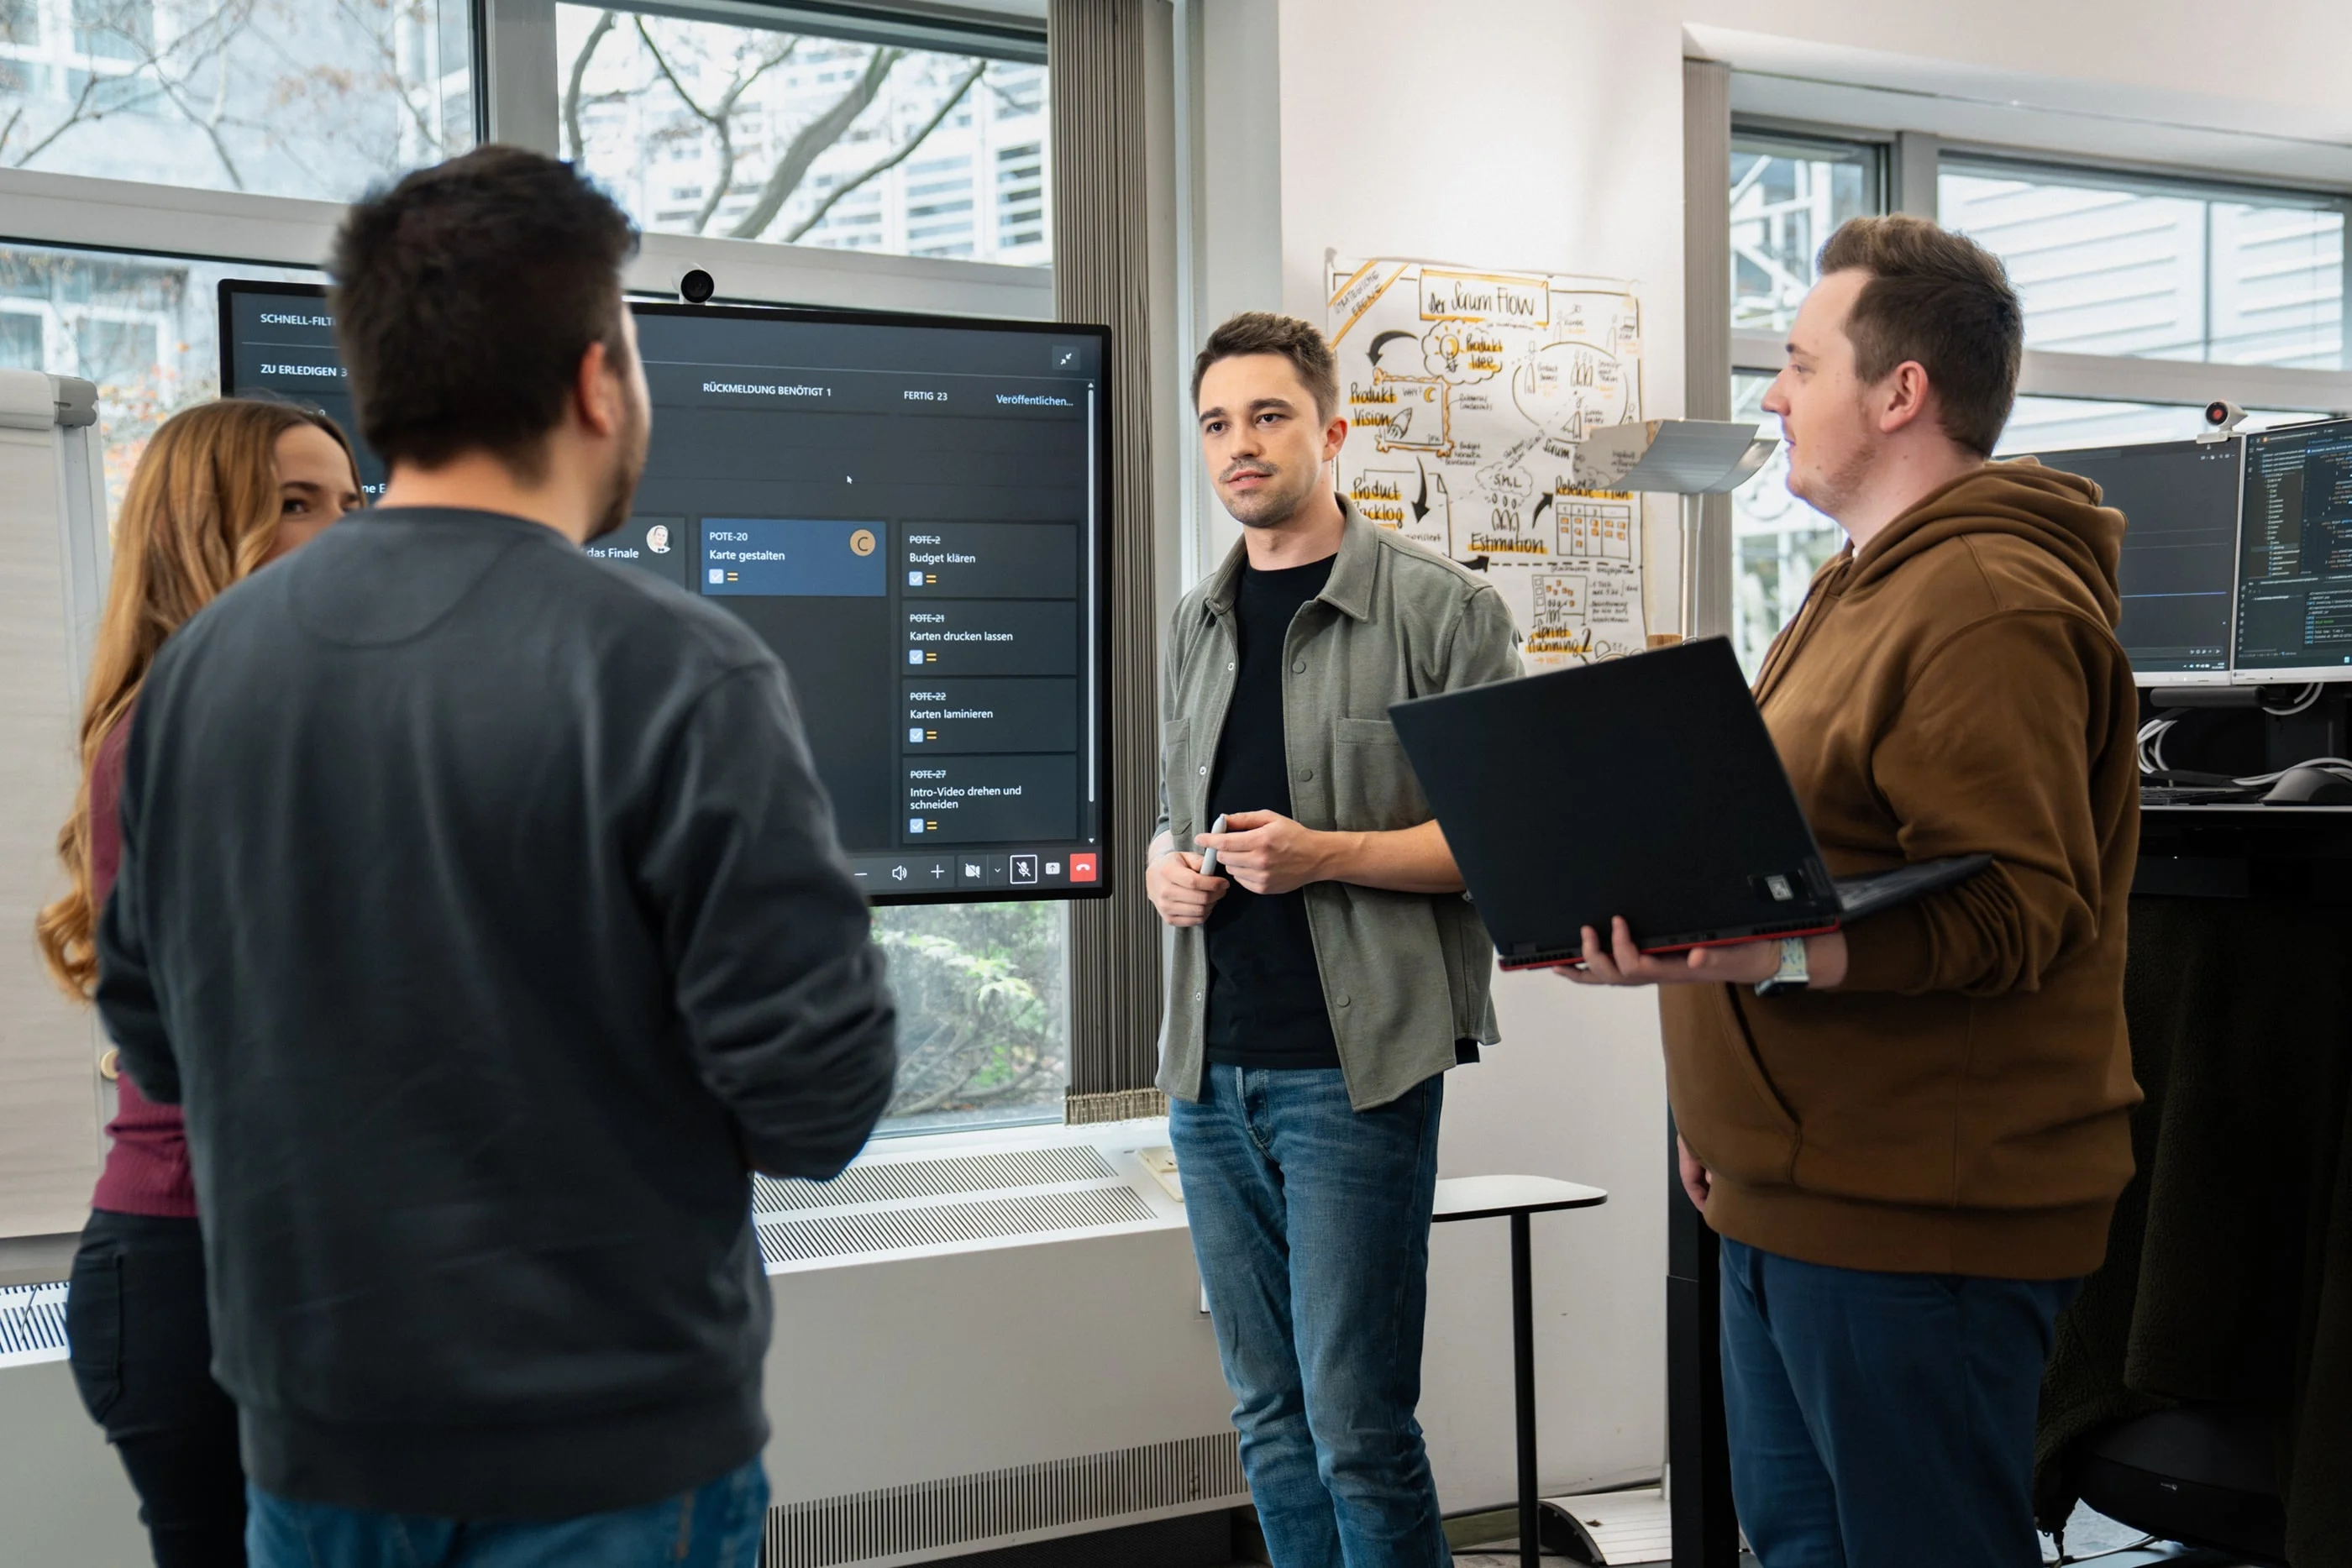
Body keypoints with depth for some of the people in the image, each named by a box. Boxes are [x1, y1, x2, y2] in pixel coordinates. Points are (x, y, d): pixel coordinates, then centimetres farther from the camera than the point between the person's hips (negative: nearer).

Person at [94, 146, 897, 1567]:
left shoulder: (200, 663, -3)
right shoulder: (676, 675, -21)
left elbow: (154, 1035, 7)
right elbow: (819, 1092, -20)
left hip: (313, 1440, 5)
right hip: (613, 1451, -4)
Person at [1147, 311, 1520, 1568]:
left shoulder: (1439, 609, -4)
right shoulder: (1195, 626, 15)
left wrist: (1328, 856, -18)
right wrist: (1165, 867, 2)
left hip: (1356, 1063, -6)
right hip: (1210, 1065, 6)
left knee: (1357, 1426, -2)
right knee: (1268, 1419, 14)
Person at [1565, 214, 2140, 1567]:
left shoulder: (1992, 604, -17)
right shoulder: (1869, 585, 18)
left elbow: (2012, 909, -25)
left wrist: (1763, 955, -36)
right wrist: (1728, 1114, 24)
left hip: (1918, 1219, -10)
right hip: (1799, 1194, 11)